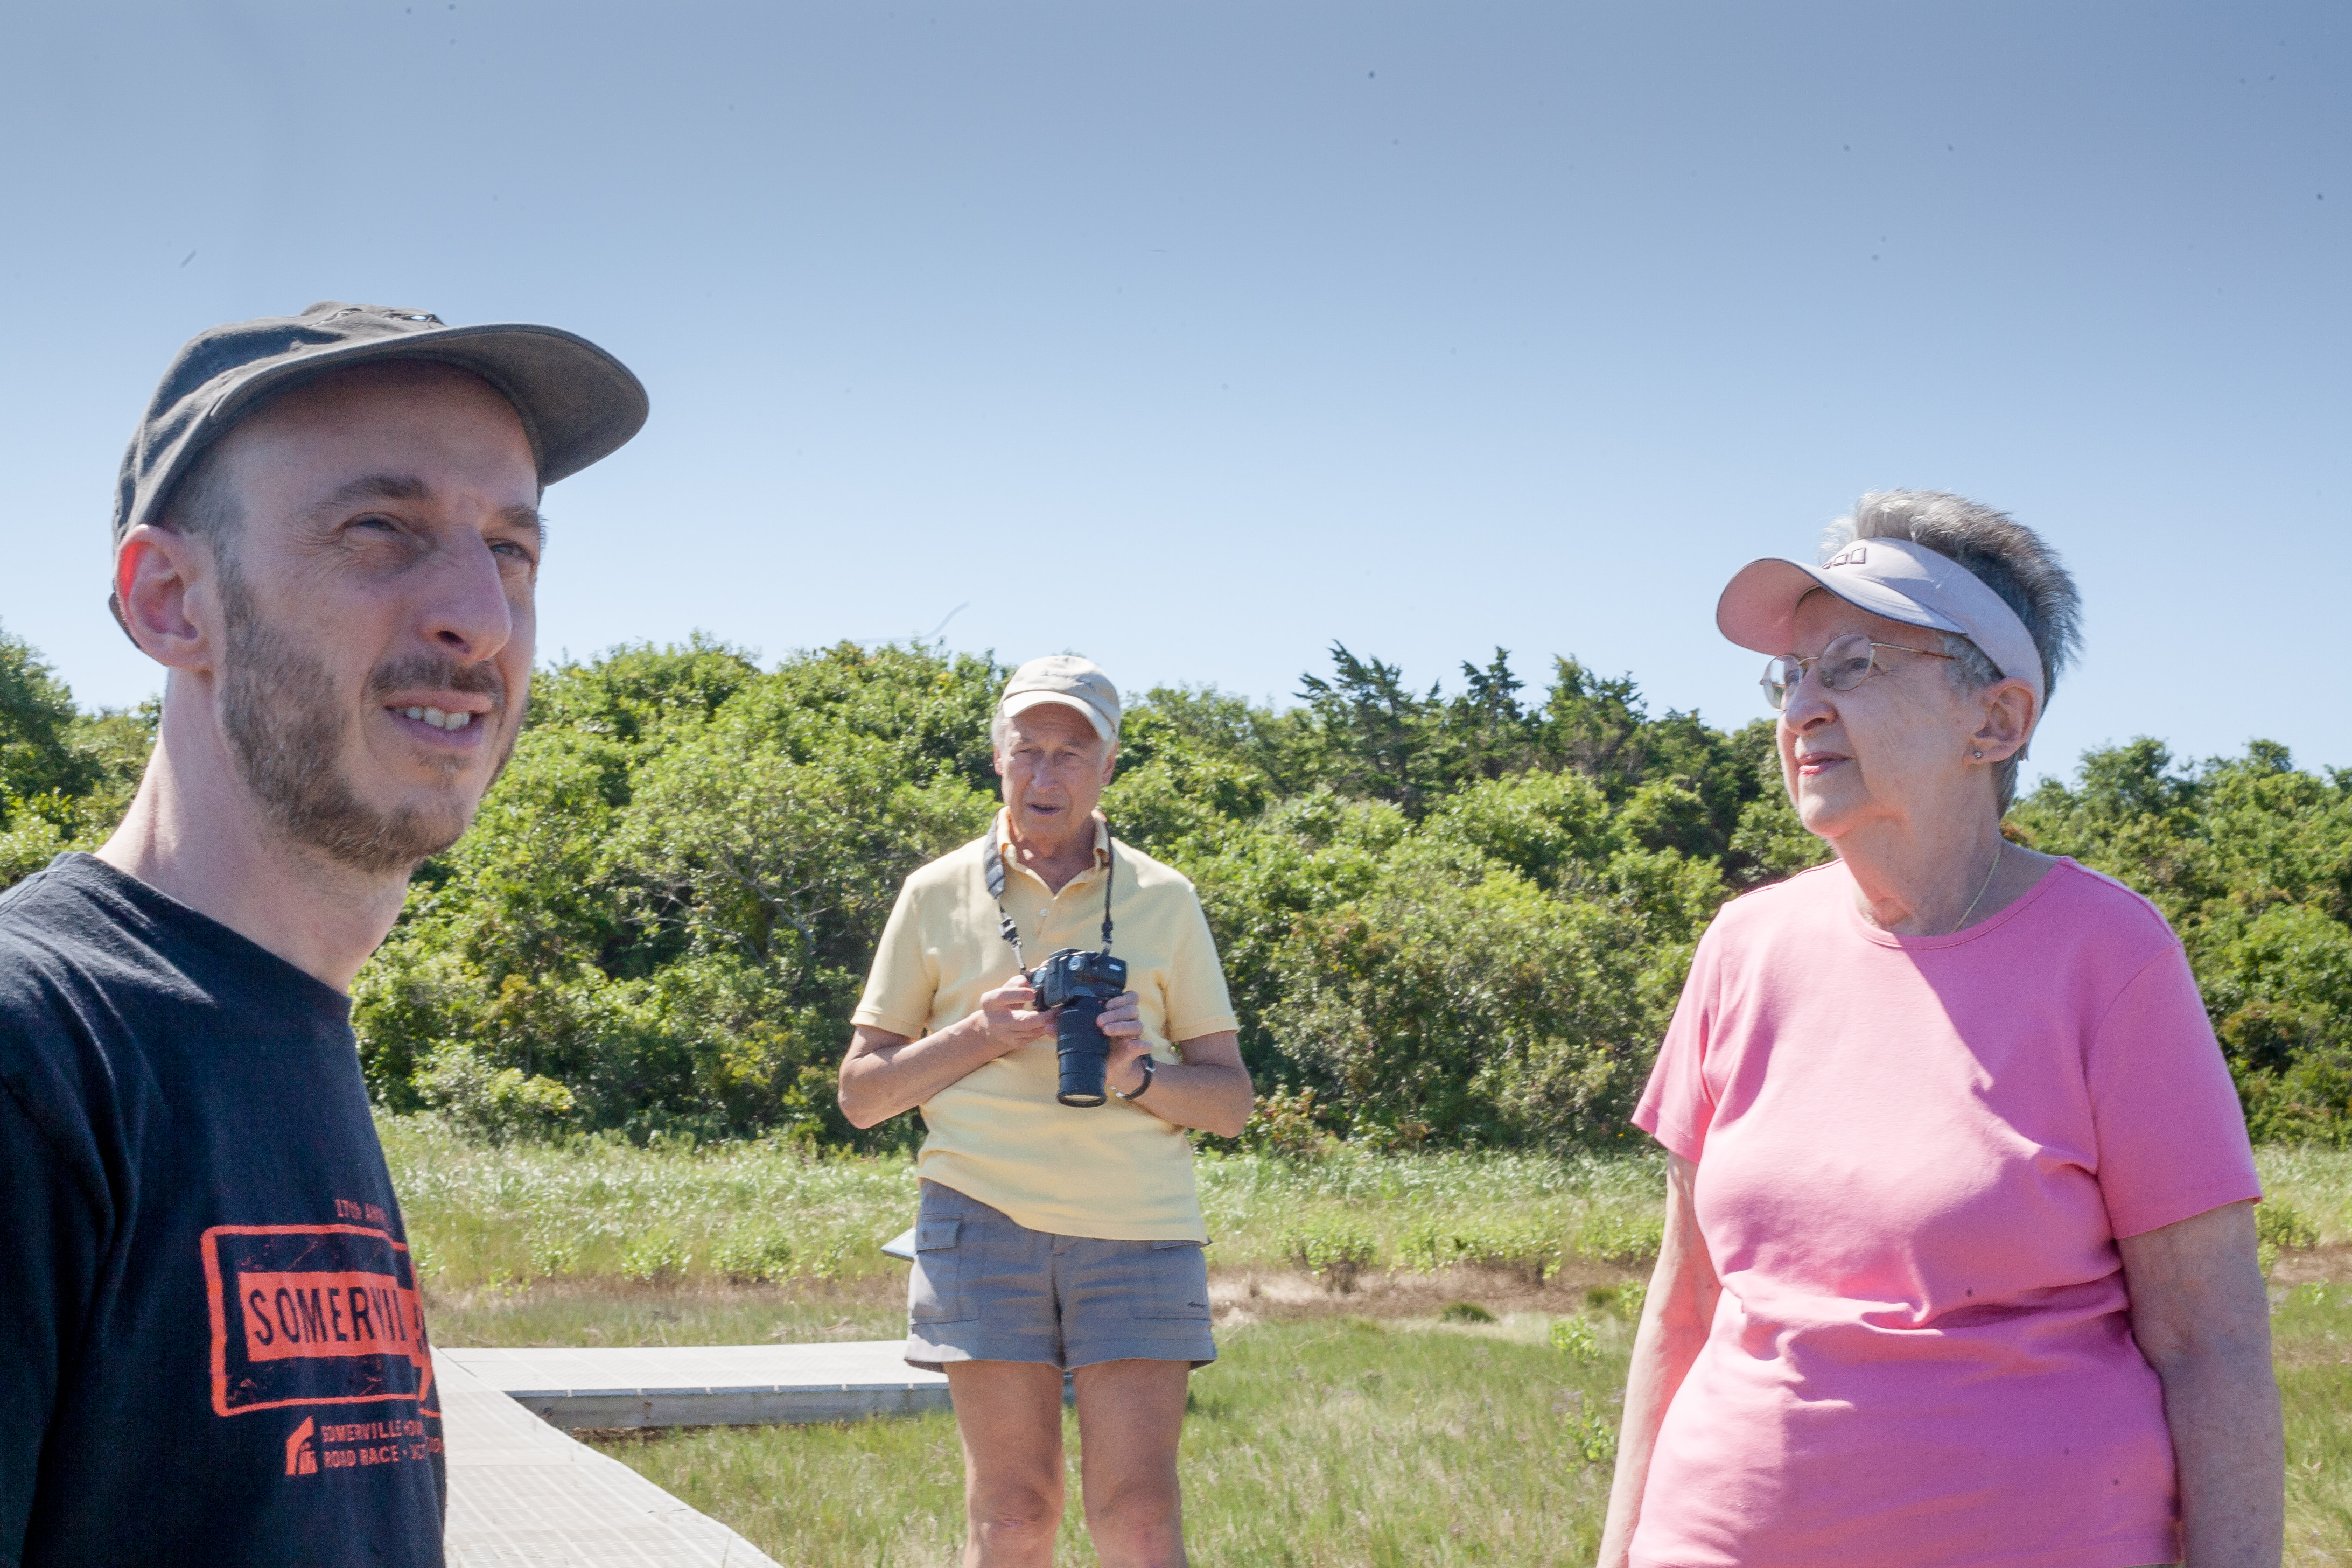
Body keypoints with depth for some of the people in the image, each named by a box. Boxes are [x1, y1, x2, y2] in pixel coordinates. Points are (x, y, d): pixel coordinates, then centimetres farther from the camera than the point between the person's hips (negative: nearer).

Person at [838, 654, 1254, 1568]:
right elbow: (860, 1096, 11)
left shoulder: (1163, 900, 11)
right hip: (987, 1218, 0)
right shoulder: (938, 895, 10)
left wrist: (1138, 1074, -9)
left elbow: (1230, 1102, 11)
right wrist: (976, 1035, -6)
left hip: (1139, 1223, 0)